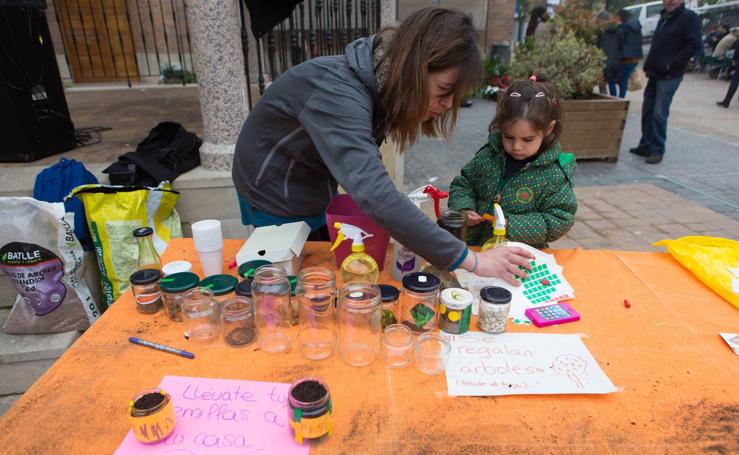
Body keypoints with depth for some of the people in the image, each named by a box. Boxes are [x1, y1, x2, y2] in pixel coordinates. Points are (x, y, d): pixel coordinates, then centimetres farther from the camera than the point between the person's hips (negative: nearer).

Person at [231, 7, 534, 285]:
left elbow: (362, 168, -2)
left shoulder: (380, 82, -10)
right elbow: (374, 196, -47)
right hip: (276, 196, -7)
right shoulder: (337, 92, -35)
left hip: (316, 190, 7)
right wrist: (470, 260, -44)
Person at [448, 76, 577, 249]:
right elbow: (463, 184, 10)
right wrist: (464, 209, -10)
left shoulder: (554, 173, -9)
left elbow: (561, 220, -10)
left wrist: (513, 225, -19)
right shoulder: (489, 155, 0)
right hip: (474, 245, 3)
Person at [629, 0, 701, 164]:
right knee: (647, 111, 10)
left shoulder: (689, 17, -7)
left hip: (669, 76, -8)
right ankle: (645, 146, 19)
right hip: (654, 74, 8)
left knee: (659, 114, -7)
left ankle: (657, 150, 1)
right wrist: (649, 65, 11)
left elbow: (694, 44, -15)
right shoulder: (664, 18, 16)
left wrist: (671, 65, -18)